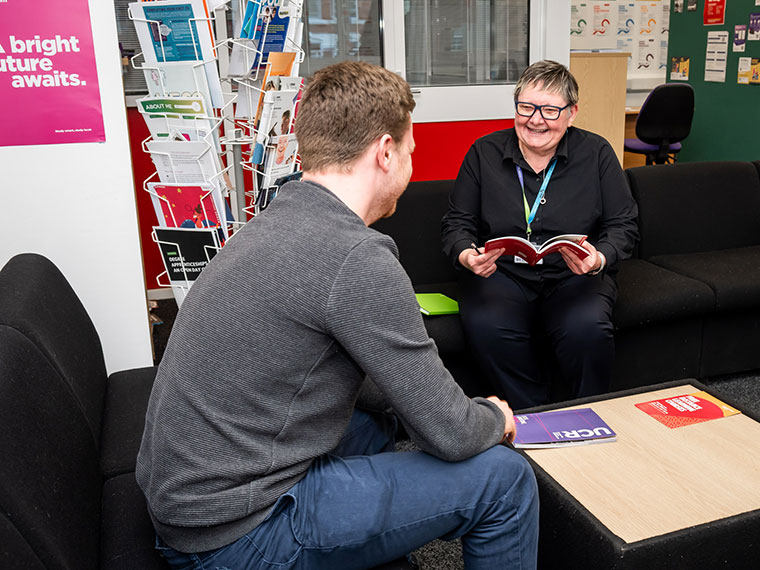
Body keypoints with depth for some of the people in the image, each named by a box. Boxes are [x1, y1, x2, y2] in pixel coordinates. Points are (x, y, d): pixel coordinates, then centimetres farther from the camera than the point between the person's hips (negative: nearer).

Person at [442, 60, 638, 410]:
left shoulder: (596, 153, 5)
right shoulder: (484, 153, 5)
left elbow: (623, 224, 5)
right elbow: (457, 222, 7)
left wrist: (600, 259, -17)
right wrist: (466, 255, -16)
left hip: (574, 276, 0)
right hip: (499, 273, 0)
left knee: (587, 329, -31)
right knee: (487, 328, -32)